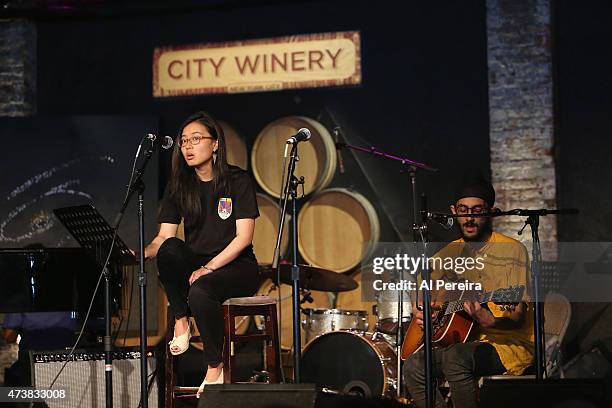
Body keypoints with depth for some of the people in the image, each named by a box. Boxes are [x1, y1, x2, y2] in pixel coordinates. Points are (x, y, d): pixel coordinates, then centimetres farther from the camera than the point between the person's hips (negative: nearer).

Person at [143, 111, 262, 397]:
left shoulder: (238, 181, -6)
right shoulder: (178, 186, 6)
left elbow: (243, 237, -13)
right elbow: (163, 237, -2)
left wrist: (208, 268, -24)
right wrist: (143, 253, -25)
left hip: (237, 266, -3)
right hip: (195, 265, 4)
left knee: (200, 291, -36)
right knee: (170, 249, -31)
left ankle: (215, 368, -17)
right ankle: (180, 322, -15)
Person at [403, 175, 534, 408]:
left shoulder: (511, 250, -6)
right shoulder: (448, 253, 13)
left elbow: (518, 317, -13)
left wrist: (486, 320, -33)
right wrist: (418, 312, 6)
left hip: (508, 344, -6)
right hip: (462, 341, 6)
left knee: (455, 356, -34)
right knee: (414, 365, -20)